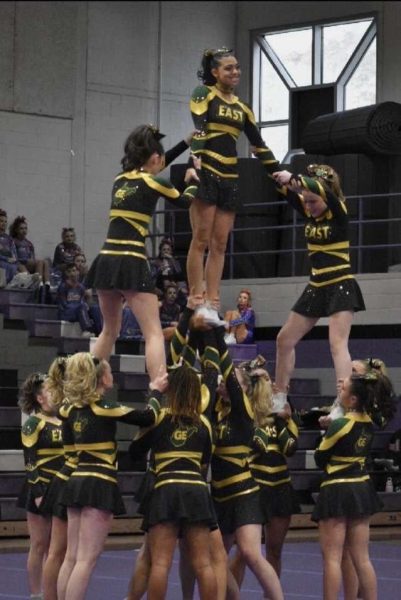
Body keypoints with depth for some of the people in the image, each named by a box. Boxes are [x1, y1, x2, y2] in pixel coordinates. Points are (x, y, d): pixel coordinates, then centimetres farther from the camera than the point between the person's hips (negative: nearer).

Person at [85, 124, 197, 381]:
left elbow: (150, 168, 34)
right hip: (131, 264, -7)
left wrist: (188, 142, 37)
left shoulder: (121, 179, 15)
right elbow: (186, 201, 16)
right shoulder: (153, 183, -2)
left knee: (110, 331, 23)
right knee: (154, 334, -8)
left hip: (106, 261, 7)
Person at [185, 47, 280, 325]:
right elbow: (198, 129, -15)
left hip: (230, 177, 6)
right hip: (206, 173, -6)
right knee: (201, 239, -8)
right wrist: (194, 163, -29)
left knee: (220, 244, 2)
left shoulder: (242, 107, 17)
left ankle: (212, 306, 0)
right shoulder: (204, 94, 0)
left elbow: (259, 145, 21)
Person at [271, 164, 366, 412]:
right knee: (284, 340, 10)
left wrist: (293, 178, -42)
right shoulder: (309, 213, 5)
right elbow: (282, 187, -2)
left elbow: (324, 191, -33)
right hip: (316, 288, 8)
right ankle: (279, 398, 21)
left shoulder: (338, 212, -12)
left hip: (341, 287, -8)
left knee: (337, 343, -19)